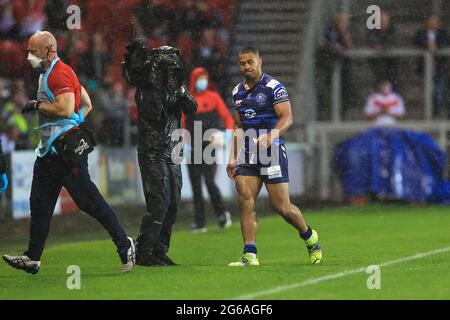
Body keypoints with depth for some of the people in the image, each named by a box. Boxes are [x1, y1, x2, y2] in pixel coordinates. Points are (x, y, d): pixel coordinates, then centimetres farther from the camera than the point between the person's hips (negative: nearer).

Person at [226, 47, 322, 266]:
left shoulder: (273, 87, -6)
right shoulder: (238, 92, 14)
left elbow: (287, 118, -14)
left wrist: (270, 137, -31)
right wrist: (233, 157, 17)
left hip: (272, 151, -6)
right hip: (247, 154, 6)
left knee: (281, 206, -2)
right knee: (245, 201, -8)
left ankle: (309, 237, 24)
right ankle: (250, 256, -9)